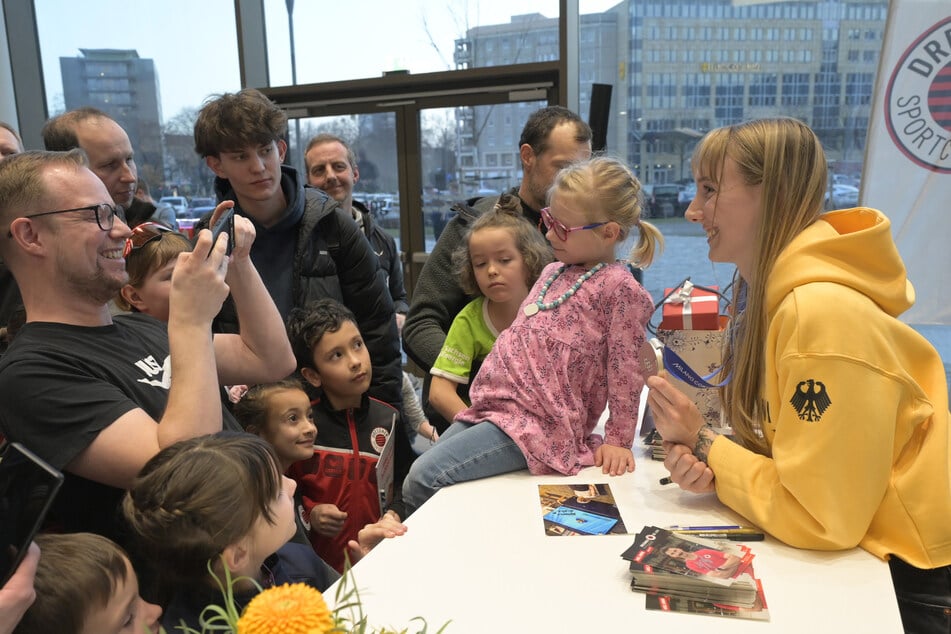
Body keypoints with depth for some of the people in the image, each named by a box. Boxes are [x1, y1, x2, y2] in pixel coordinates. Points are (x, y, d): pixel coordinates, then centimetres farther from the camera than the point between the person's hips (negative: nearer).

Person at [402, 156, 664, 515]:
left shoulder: (619, 287, -10)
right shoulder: (553, 272, 15)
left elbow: (625, 371, -9)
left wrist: (618, 442, -7)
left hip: (540, 423, -8)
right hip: (491, 403, 9)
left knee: (423, 478, -18)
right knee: (420, 475, 7)